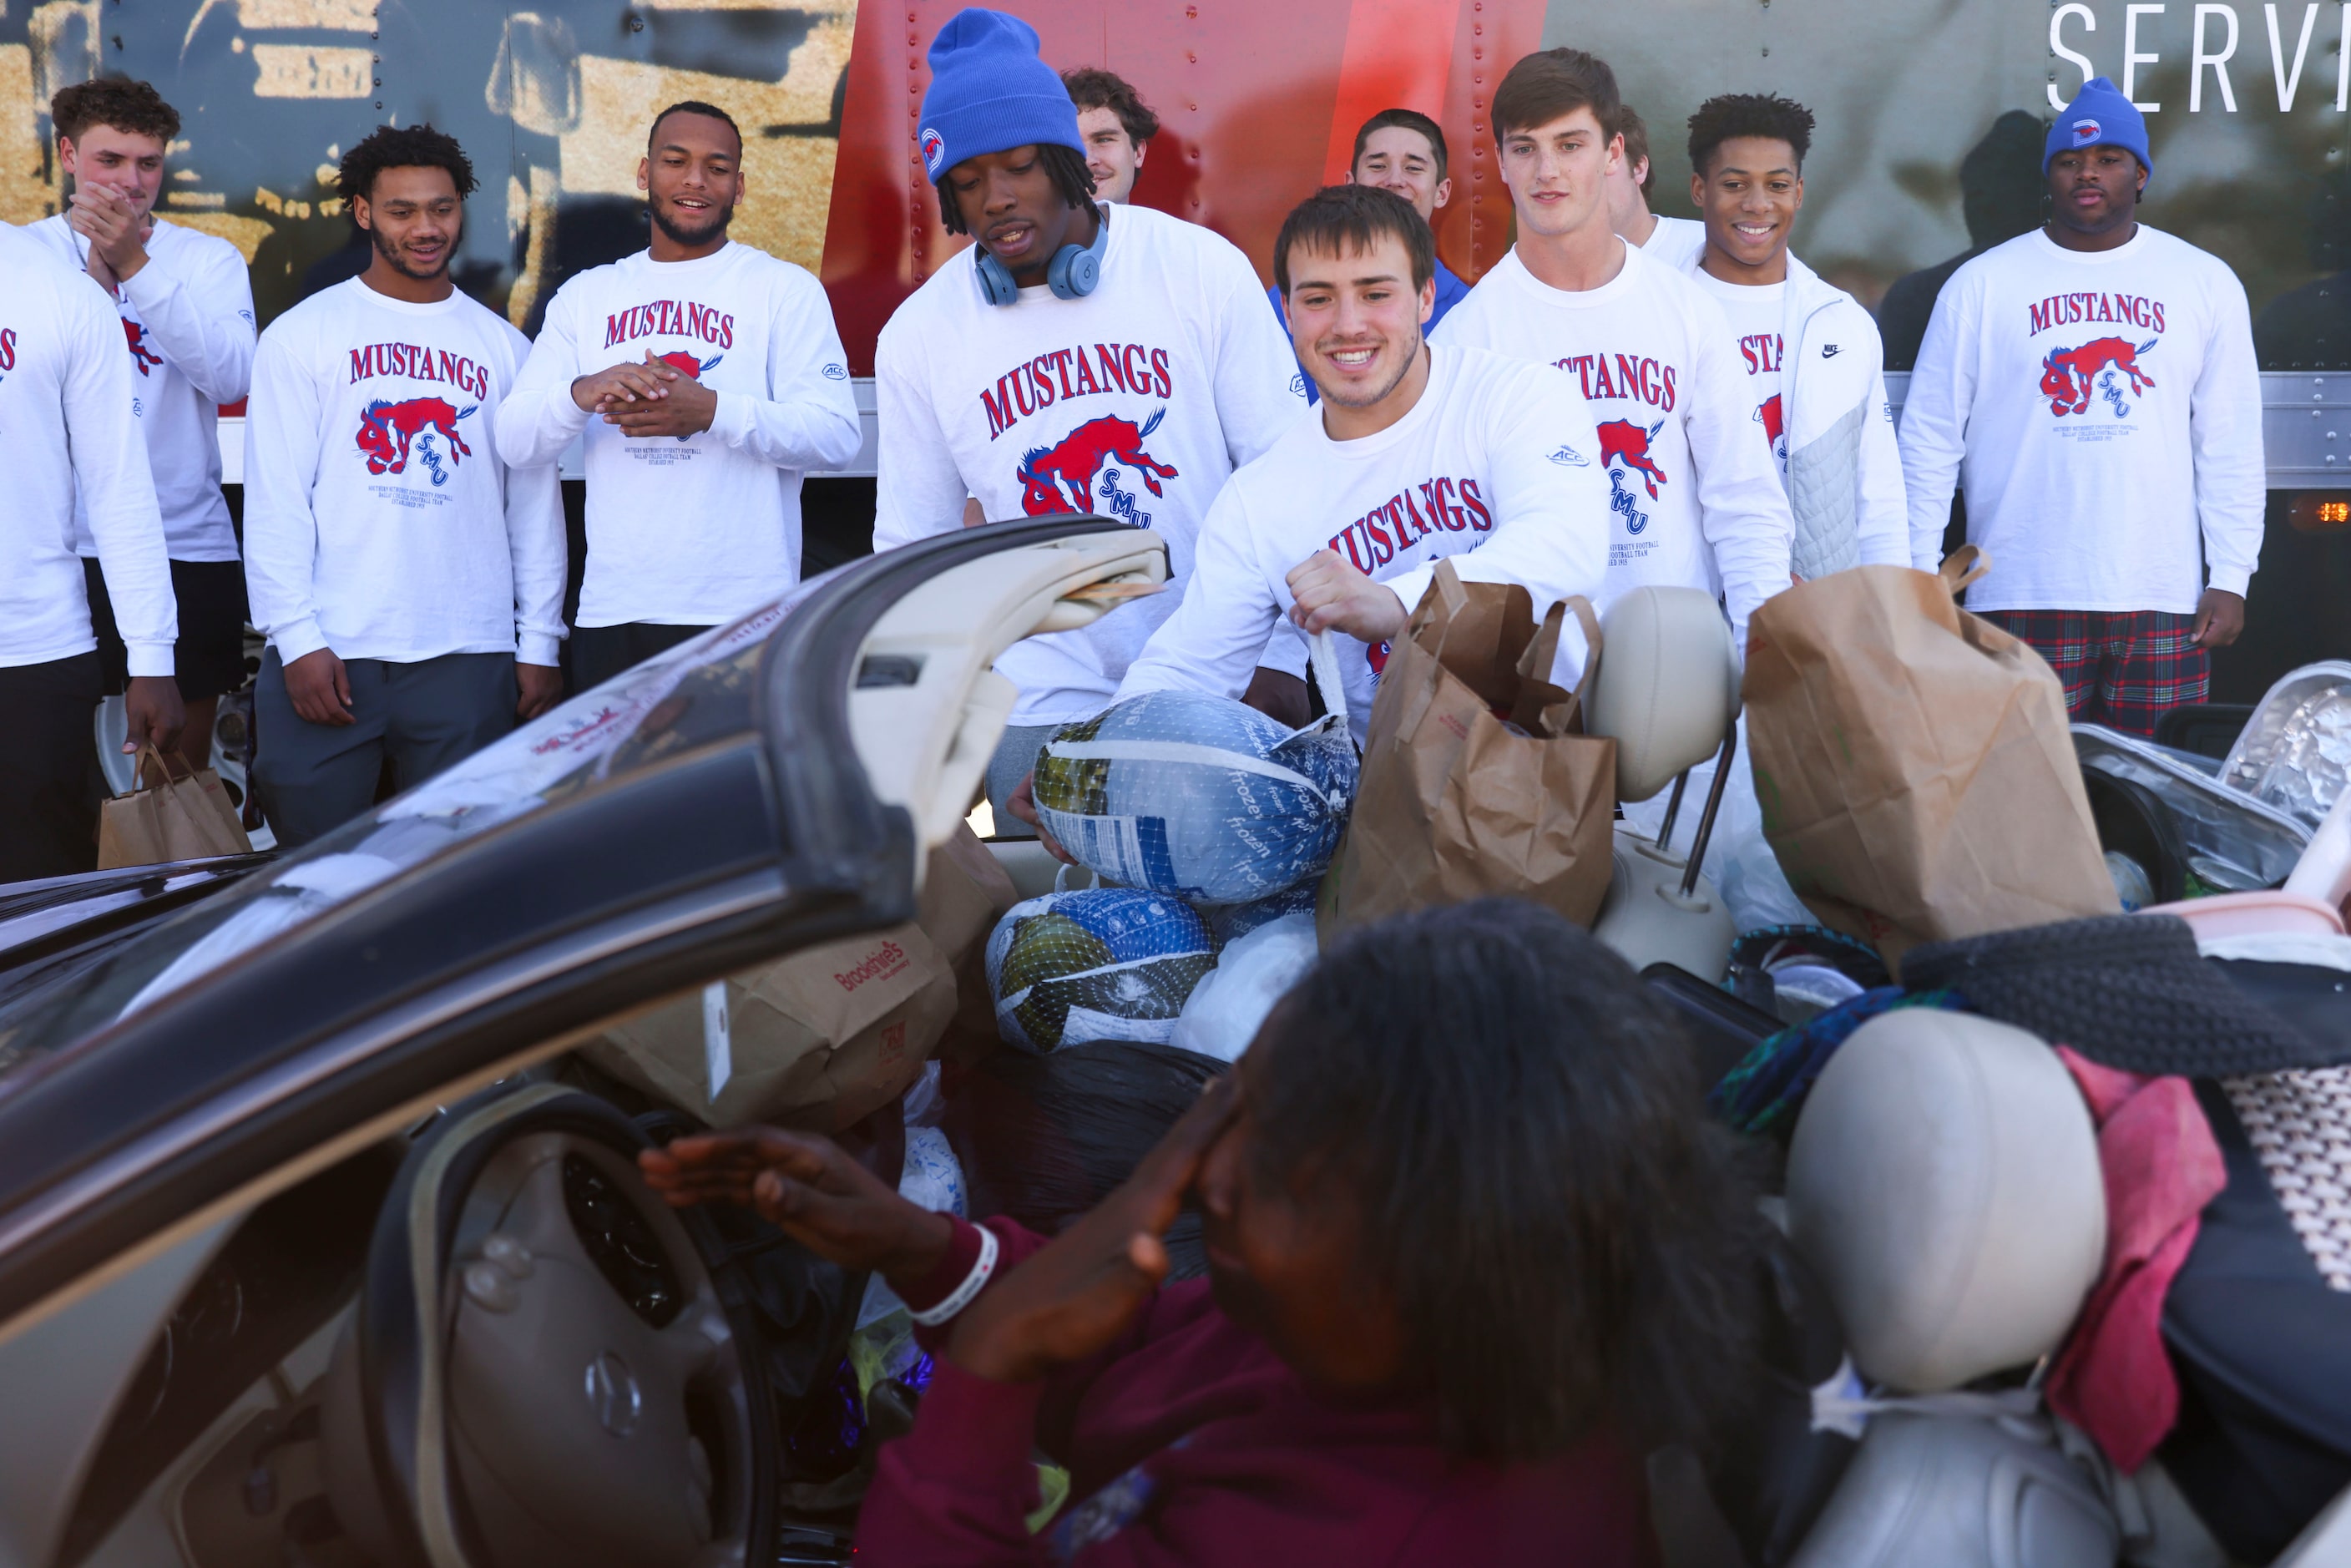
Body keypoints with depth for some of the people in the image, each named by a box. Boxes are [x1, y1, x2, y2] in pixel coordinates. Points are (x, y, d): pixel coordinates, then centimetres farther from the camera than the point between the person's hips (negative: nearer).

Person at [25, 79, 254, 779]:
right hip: (59, 549, 0)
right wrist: (96, 275, -15)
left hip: (188, 545, 1)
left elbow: (232, 377, -11)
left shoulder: (208, 259, 6)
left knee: (182, 768, 9)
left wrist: (137, 267, -18)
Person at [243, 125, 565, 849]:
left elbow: (535, 507, 11)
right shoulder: (302, 336, 5)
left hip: (468, 660, 2)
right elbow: (275, 502, 0)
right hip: (327, 657, -2)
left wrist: (540, 645, 4)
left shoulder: (503, 347, 13)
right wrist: (298, 640, -8)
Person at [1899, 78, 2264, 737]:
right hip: (2023, 599, -1)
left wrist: (2230, 577, 3)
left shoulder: (2207, 283, 10)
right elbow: (1930, 440, 5)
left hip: (2163, 604, 2)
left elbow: (2231, 446, 10)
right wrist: (1917, 572, -1)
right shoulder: (1981, 285, 5)